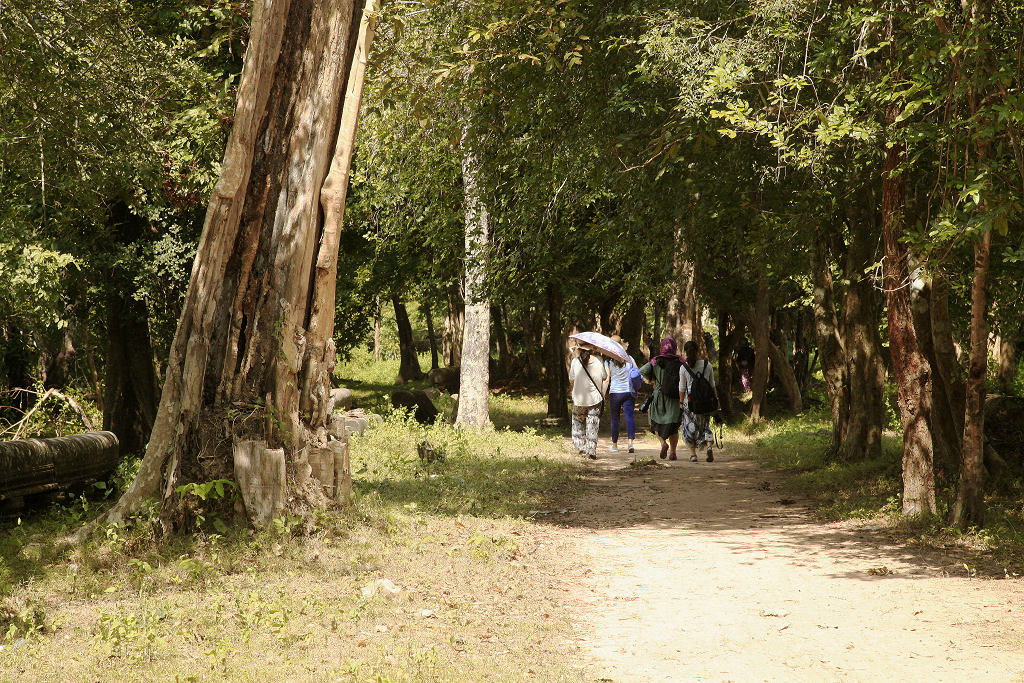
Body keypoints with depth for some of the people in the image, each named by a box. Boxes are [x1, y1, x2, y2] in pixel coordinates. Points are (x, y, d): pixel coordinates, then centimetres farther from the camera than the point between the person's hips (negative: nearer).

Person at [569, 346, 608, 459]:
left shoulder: (575, 362, -8)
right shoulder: (598, 360, -3)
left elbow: (571, 381, 0)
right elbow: (605, 379, 2)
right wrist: (603, 394, 13)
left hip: (579, 399, -1)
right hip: (595, 399, 1)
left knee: (578, 424, 19)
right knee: (593, 425, 6)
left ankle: (581, 447, 15)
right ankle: (592, 451, 1)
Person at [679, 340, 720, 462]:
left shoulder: (683, 368, -6)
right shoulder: (707, 365, 0)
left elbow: (682, 388, -2)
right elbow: (712, 385, 6)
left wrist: (681, 402, 7)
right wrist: (715, 398, 15)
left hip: (690, 400, -2)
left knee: (690, 426, 10)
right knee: (705, 425, 13)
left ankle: (693, 454, 7)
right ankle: (710, 446, -11)